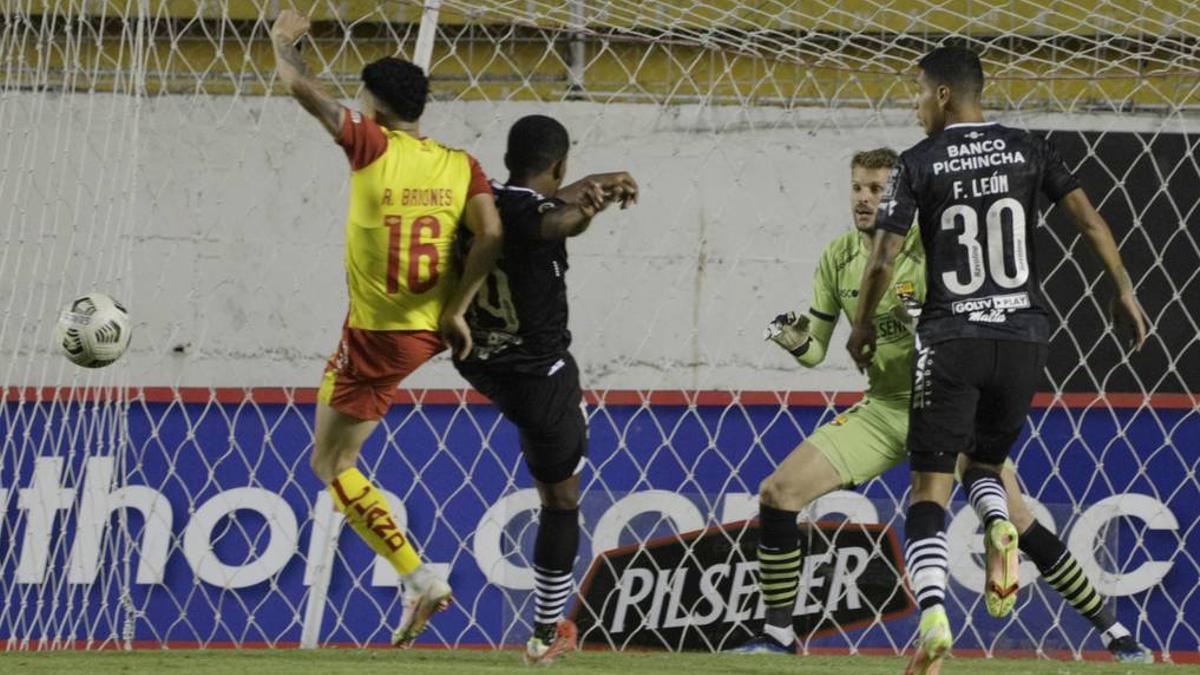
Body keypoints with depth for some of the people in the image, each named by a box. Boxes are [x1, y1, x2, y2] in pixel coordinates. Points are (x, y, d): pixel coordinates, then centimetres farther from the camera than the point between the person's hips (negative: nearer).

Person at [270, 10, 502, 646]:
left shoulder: (373, 145, -13)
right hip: (433, 329, 6)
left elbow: (300, 86, -8)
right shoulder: (462, 166, -2)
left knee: (331, 465, 4)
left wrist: (283, 38, 11)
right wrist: (455, 309, -6)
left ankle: (418, 576, -7)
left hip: (375, 339, -6)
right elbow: (491, 236, -14)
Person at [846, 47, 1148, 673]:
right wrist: (1124, 292, 9)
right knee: (983, 463, 22)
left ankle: (933, 617, -22)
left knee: (930, 488, 0)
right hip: (1024, 335, 3)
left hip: (951, 339, -3)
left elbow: (883, 258, -5)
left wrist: (862, 324, 10)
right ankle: (999, 527, -14)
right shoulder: (1029, 150, 5)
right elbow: (1089, 220, 0)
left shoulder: (918, 164, -3)